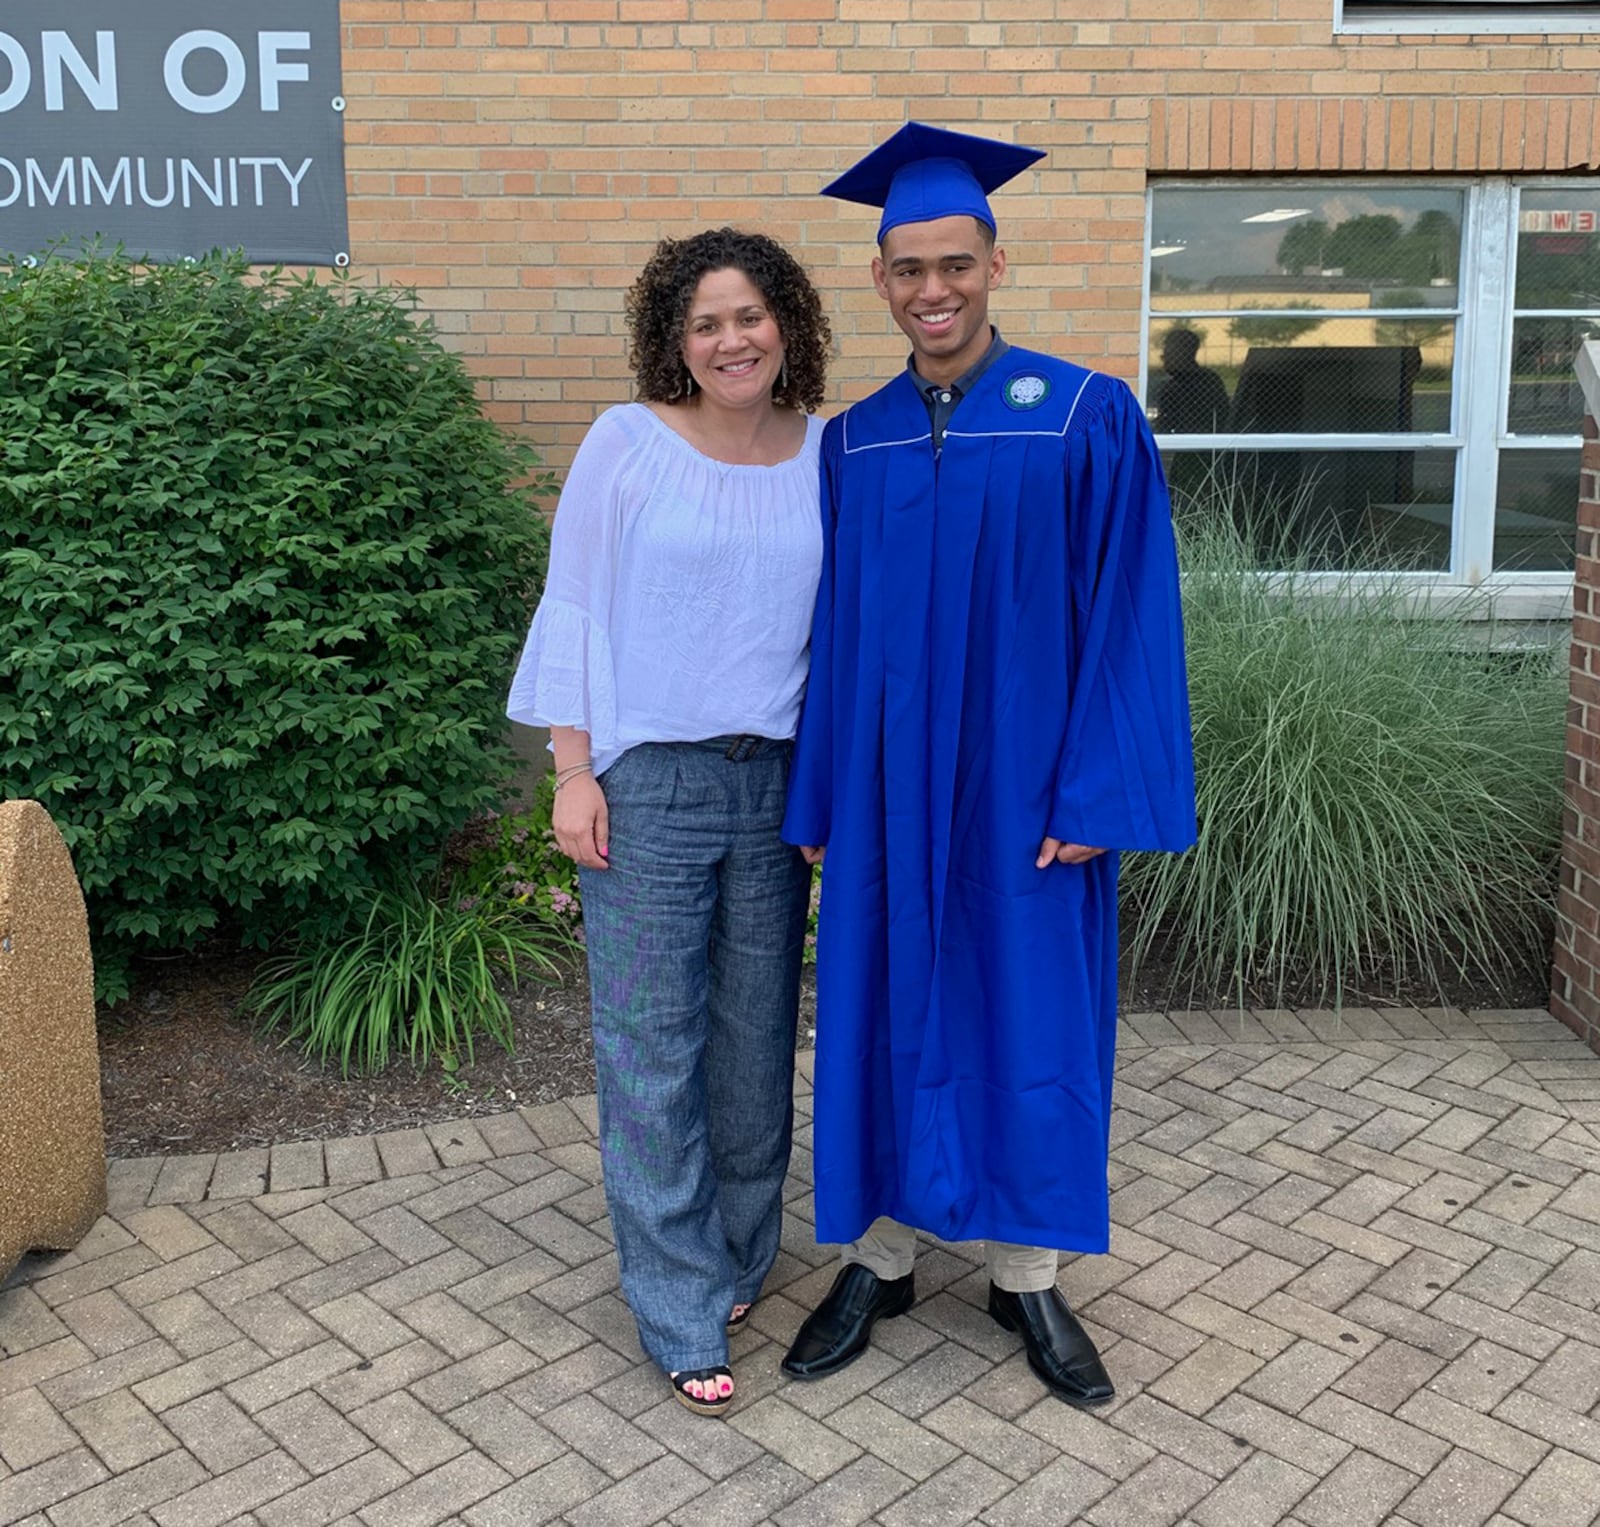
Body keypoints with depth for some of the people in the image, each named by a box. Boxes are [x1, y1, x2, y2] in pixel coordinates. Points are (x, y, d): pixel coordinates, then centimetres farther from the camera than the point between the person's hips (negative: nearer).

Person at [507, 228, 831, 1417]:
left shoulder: (827, 454, 6)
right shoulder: (628, 444, -2)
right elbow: (575, 610, -2)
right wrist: (573, 774, -8)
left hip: (777, 783, 3)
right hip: (647, 783, -3)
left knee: (755, 1035, 12)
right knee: (654, 1047, 1)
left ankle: (737, 1252, 33)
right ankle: (683, 1313, 15)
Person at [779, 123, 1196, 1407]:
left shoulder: (1088, 419, -6)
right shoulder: (853, 443, 5)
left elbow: (1129, 613, -7)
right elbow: (833, 626, 7)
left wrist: (1096, 791, -13)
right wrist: (818, 797, 4)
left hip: (1025, 781, -2)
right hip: (890, 784, 3)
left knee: (1030, 1017, 8)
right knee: (885, 1010, 10)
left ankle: (1029, 1278, 27)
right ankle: (881, 1258, 29)